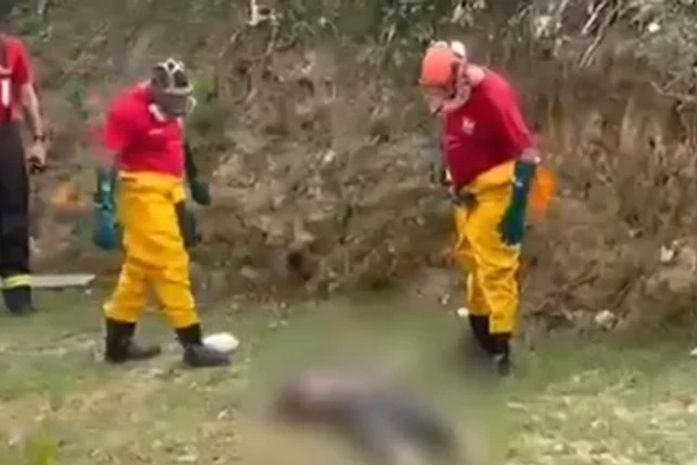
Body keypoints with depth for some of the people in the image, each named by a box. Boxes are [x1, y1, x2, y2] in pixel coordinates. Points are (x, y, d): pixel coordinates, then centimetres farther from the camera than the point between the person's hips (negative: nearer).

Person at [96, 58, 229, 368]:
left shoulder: (170, 104, 7)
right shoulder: (128, 110, -18)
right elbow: (109, 161, -19)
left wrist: (192, 179, 29)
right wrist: (106, 207, -22)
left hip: (169, 190, 9)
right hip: (145, 193, -9)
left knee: (141, 267, 14)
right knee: (171, 265, -8)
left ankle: (118, 342, 24)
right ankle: (193, 344, -3)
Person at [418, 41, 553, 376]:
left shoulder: (494, 96, -26)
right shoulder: (450, 96, -3)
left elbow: (528, 155, -24)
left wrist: (517, 209, -25)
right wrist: (451, 183, 17)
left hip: (495, 193, -8)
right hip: (467, 191, 8)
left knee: (495, 268, -6)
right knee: (470, 259, 20)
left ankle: (500, 344, 2)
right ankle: (479, 325, 39)